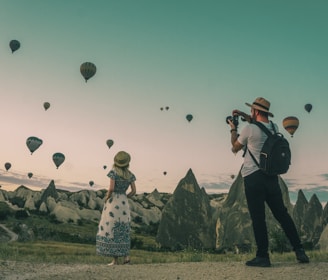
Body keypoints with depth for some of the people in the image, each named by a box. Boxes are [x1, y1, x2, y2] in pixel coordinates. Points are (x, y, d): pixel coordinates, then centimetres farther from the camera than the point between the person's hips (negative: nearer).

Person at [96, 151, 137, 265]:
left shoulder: (113, 172, -9)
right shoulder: (130, 175, 5)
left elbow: (111, 188, -19)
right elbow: (133, 191, 2)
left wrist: (106, 198, -2)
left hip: (112, 203, -5)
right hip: (124, 203, 5)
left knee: (111, 231, 3)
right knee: (123, 231, 16)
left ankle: (115, 259, 4)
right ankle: (126, 256, 6)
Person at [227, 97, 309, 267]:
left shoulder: (249, 129, -13)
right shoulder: (274, 128, 7)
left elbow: (235, 147, 4)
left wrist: (233, 129, 19)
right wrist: (244, 116, 30)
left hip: (253, 178, -6)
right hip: (272, 176, 6)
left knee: (258, 218, 0)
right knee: (282, 214, 12)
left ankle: (263, 256, 6)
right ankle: (299, 250, 15)